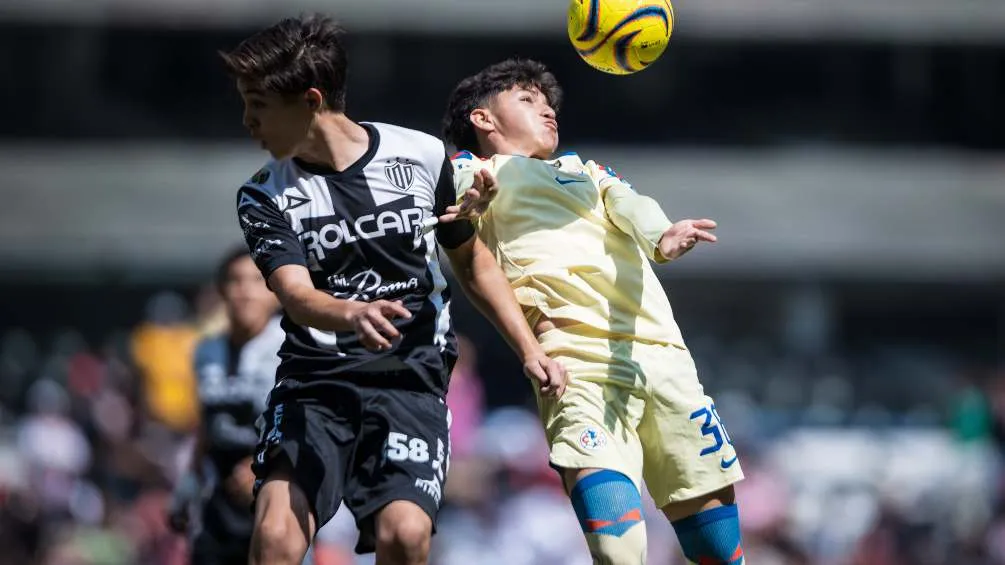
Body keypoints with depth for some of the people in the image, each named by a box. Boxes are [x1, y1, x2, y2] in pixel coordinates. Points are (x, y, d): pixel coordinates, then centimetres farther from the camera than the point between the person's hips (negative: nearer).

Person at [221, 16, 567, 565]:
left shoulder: (423, 157, 1)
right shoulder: (264, 197, -1)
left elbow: (473, 262, 16)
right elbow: (296, 293, -17)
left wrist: (529, 350, 9)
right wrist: (352, 315, -39)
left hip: (412, 377, -1)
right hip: (314, 380, 1)